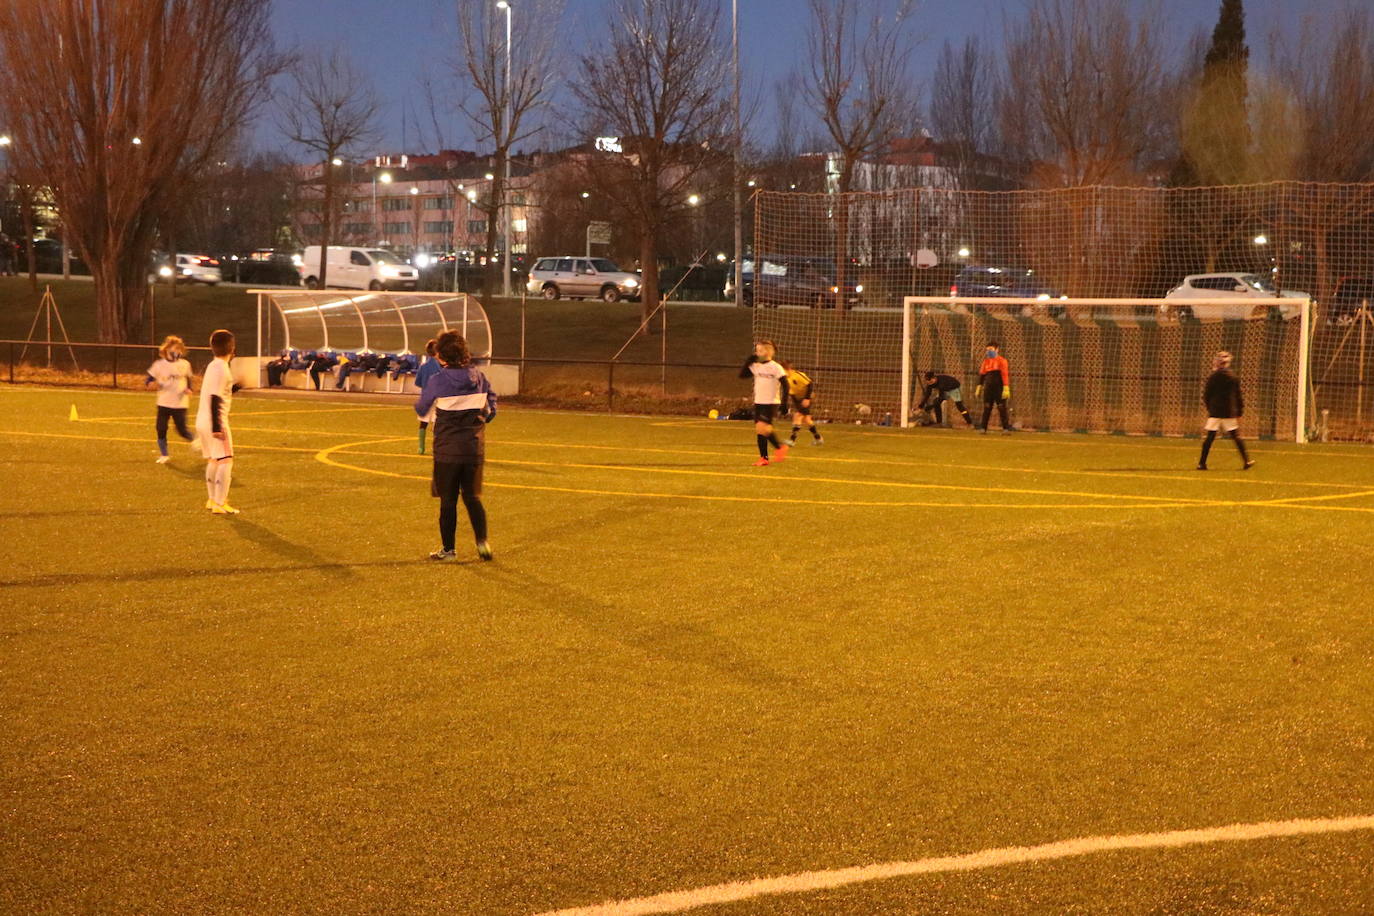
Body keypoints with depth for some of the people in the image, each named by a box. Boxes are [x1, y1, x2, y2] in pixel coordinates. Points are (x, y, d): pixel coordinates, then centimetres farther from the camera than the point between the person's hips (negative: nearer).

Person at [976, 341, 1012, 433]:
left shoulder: (1001, 360, -5)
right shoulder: (986, 361, 13)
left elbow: (1005, 374, -12)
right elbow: (981, 374, 18)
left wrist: (1006, 389, -19)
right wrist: (979, 387, 14)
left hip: (999, 388, -5)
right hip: (988, 388, 5)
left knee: (1002, 408, -3)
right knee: (986, 408, 3)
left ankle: (1006, 428, -1)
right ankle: (983, 428, 5)